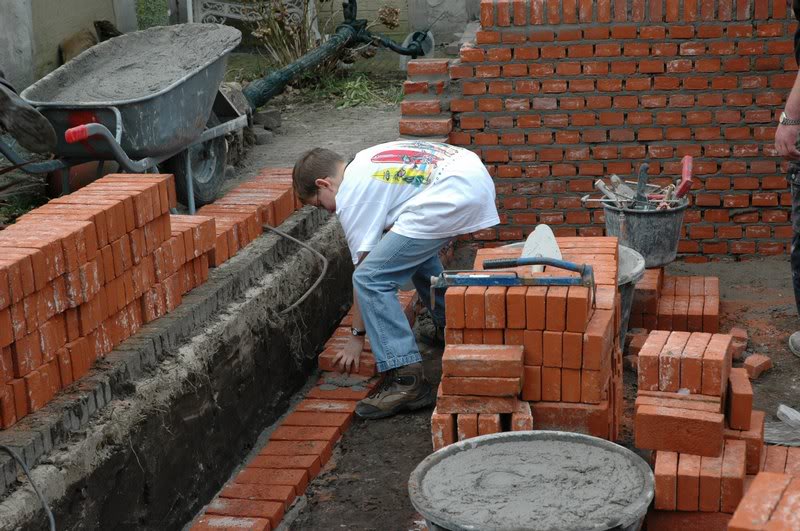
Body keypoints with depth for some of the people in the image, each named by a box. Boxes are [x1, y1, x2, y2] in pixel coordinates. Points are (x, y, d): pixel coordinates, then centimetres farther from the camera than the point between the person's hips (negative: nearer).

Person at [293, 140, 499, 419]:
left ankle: (407, 381, -10)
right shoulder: (365, 161, 28)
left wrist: (357, 336, 12)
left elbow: (365, 267, 4)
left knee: (370, 278, -7)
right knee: (416, 251, 35)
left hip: (451, 197, -10)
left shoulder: (350, 195, 3)